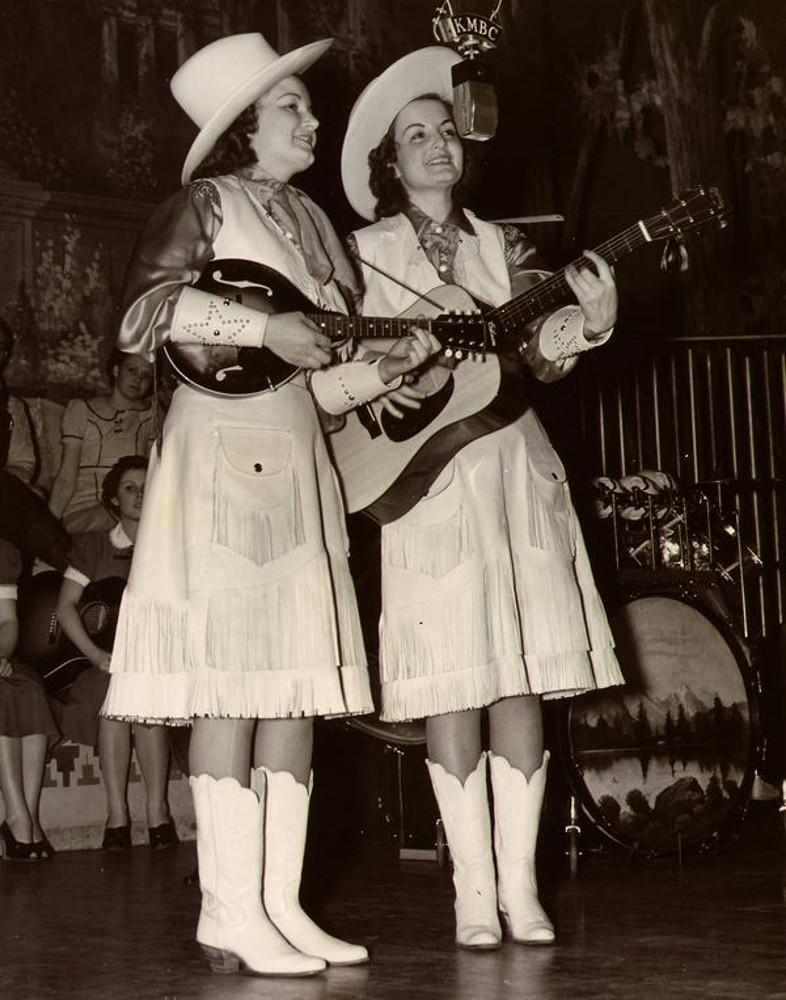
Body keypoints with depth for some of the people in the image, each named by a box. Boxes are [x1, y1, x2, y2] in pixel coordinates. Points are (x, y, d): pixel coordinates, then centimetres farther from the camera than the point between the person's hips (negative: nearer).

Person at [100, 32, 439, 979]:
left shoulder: (309, 219, 19)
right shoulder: (203, 203, -1)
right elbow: (141, 313, -17)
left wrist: (389, 363, -1)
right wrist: (263, 327, -17)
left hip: (298, 459, 8)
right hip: (222, 453, -8)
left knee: (299, 687, 5)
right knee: (234, 683, -9)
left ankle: (280, 906, 11)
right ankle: (229, 915, -4)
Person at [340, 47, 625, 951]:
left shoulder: (500, 246, 14)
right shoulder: (364, 250, 6)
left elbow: (535, 361, 9)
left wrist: (582, 324, -9)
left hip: (512, 466, 3)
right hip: (424, 468, -3)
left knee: (521, 683, 0)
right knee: (452, 687, -5)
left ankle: (520, 885, 5)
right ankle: (473, 890, 2)